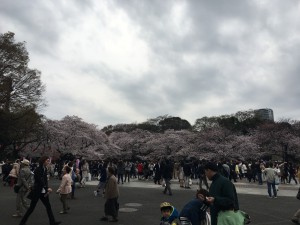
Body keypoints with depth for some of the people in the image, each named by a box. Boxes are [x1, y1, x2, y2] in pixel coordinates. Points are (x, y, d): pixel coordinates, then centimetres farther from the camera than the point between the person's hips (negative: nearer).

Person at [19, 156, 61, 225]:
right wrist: (47, 188, -28)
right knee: (32, 207, 2)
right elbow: (40, 180, -23)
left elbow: (45, 180, 7)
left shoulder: (45, 169, 7)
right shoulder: (38, 170, -16)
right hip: (37, 191, -8)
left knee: (48, 206, 8)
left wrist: (47, 190, -1)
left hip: (43, 191, 8)